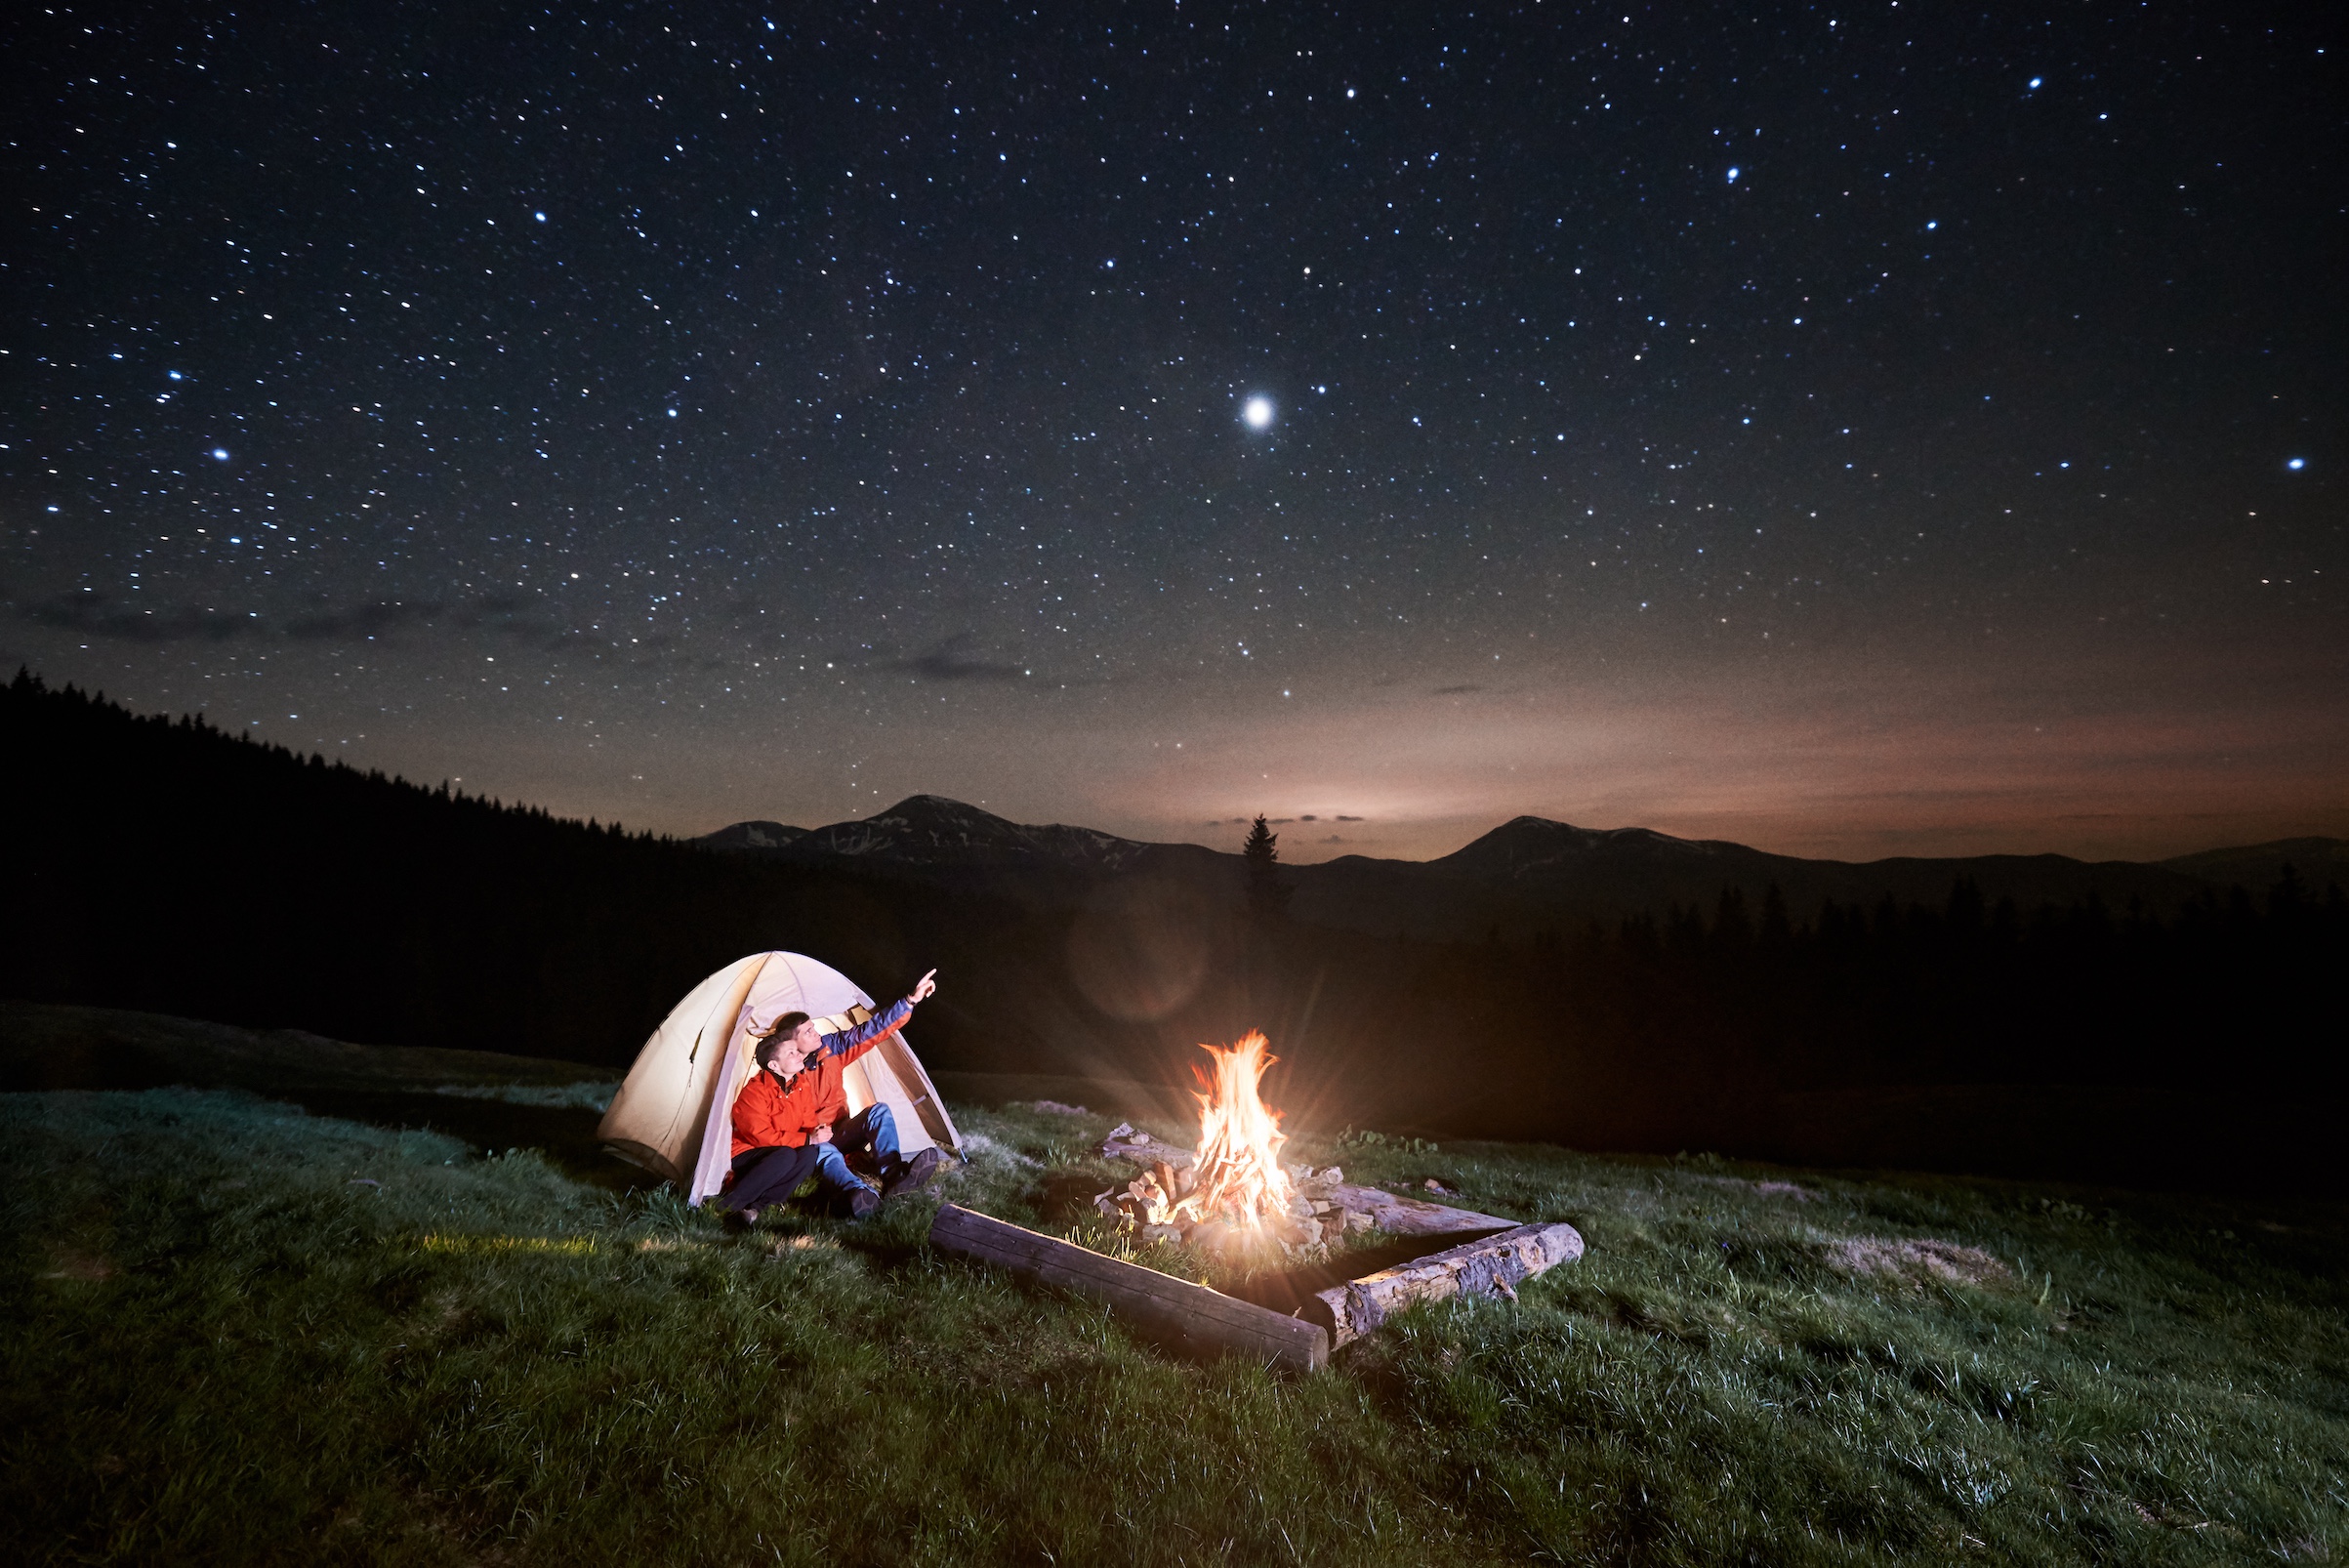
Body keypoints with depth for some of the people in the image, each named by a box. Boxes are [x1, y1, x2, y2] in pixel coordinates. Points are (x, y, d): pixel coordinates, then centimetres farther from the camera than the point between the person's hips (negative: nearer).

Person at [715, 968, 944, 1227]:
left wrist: (911, 1000, -18)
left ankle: (893, 1176, -38)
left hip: (839, 1134, 6)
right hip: (810, 1143, -5)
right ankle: (859, 1195, -69)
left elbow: (871, 1031, -9)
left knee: (878, 1111, -19)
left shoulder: (828, 1050, -3)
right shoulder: (783, 1080, -15)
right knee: (823, 1151, -39)